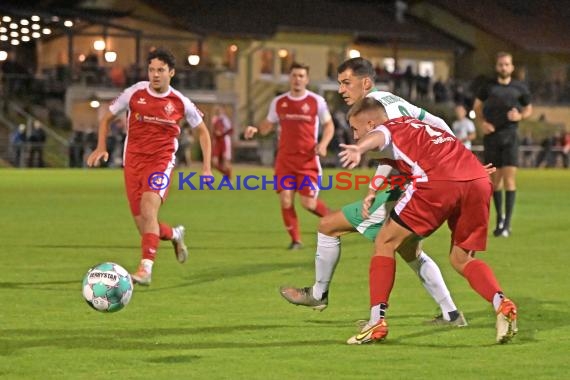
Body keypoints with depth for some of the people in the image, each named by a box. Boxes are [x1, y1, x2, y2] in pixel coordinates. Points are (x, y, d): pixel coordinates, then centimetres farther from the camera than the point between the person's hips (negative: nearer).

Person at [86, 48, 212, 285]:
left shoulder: (180, 103, -2)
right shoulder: (134, 94, -3)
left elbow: (202, 131, 13)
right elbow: (107, 118, 11)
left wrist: (206, 167, 5)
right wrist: (101, 147, -3)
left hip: (161, 160, -2)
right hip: (133, 160, 2)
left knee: (148, 208, -29)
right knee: (145, 228, 2)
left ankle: (146, 268, -31)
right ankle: (174, 234, 38)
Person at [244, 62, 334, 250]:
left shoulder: (316, 101, -1)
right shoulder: (278, 102, 5)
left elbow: (329, 125, 7)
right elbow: (268, 125, 15)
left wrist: (323, 144, -11)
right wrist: (255, 129, -8)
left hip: (308, 160, -2)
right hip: (285, 159, 2)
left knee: (308, 203, -6)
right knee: (286, 200, -8)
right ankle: (295, 239, 7)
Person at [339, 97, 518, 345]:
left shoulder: (387, 128, 14)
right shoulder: (414, 125, 35)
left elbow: (377, 137, -11)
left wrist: (358, 149, -34)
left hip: (440, 181, -7)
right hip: (479, 180, 7)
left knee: (385, 243, 10)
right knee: (461, 260, 20)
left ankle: (377, 321, 3)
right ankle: (502, 304, -5)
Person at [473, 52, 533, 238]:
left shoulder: (520, 88, 5)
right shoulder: (488, 87, 5)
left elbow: (528, 109, 16)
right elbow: (477, 106, 18)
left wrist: (520, 116, -5)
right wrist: (482, 123, 1)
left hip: (510, 135, -1)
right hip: (491, 136, 1)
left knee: (509, 178, -11)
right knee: (495, 179, 6)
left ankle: (507, 223, -12)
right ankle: (499, 217, 24)